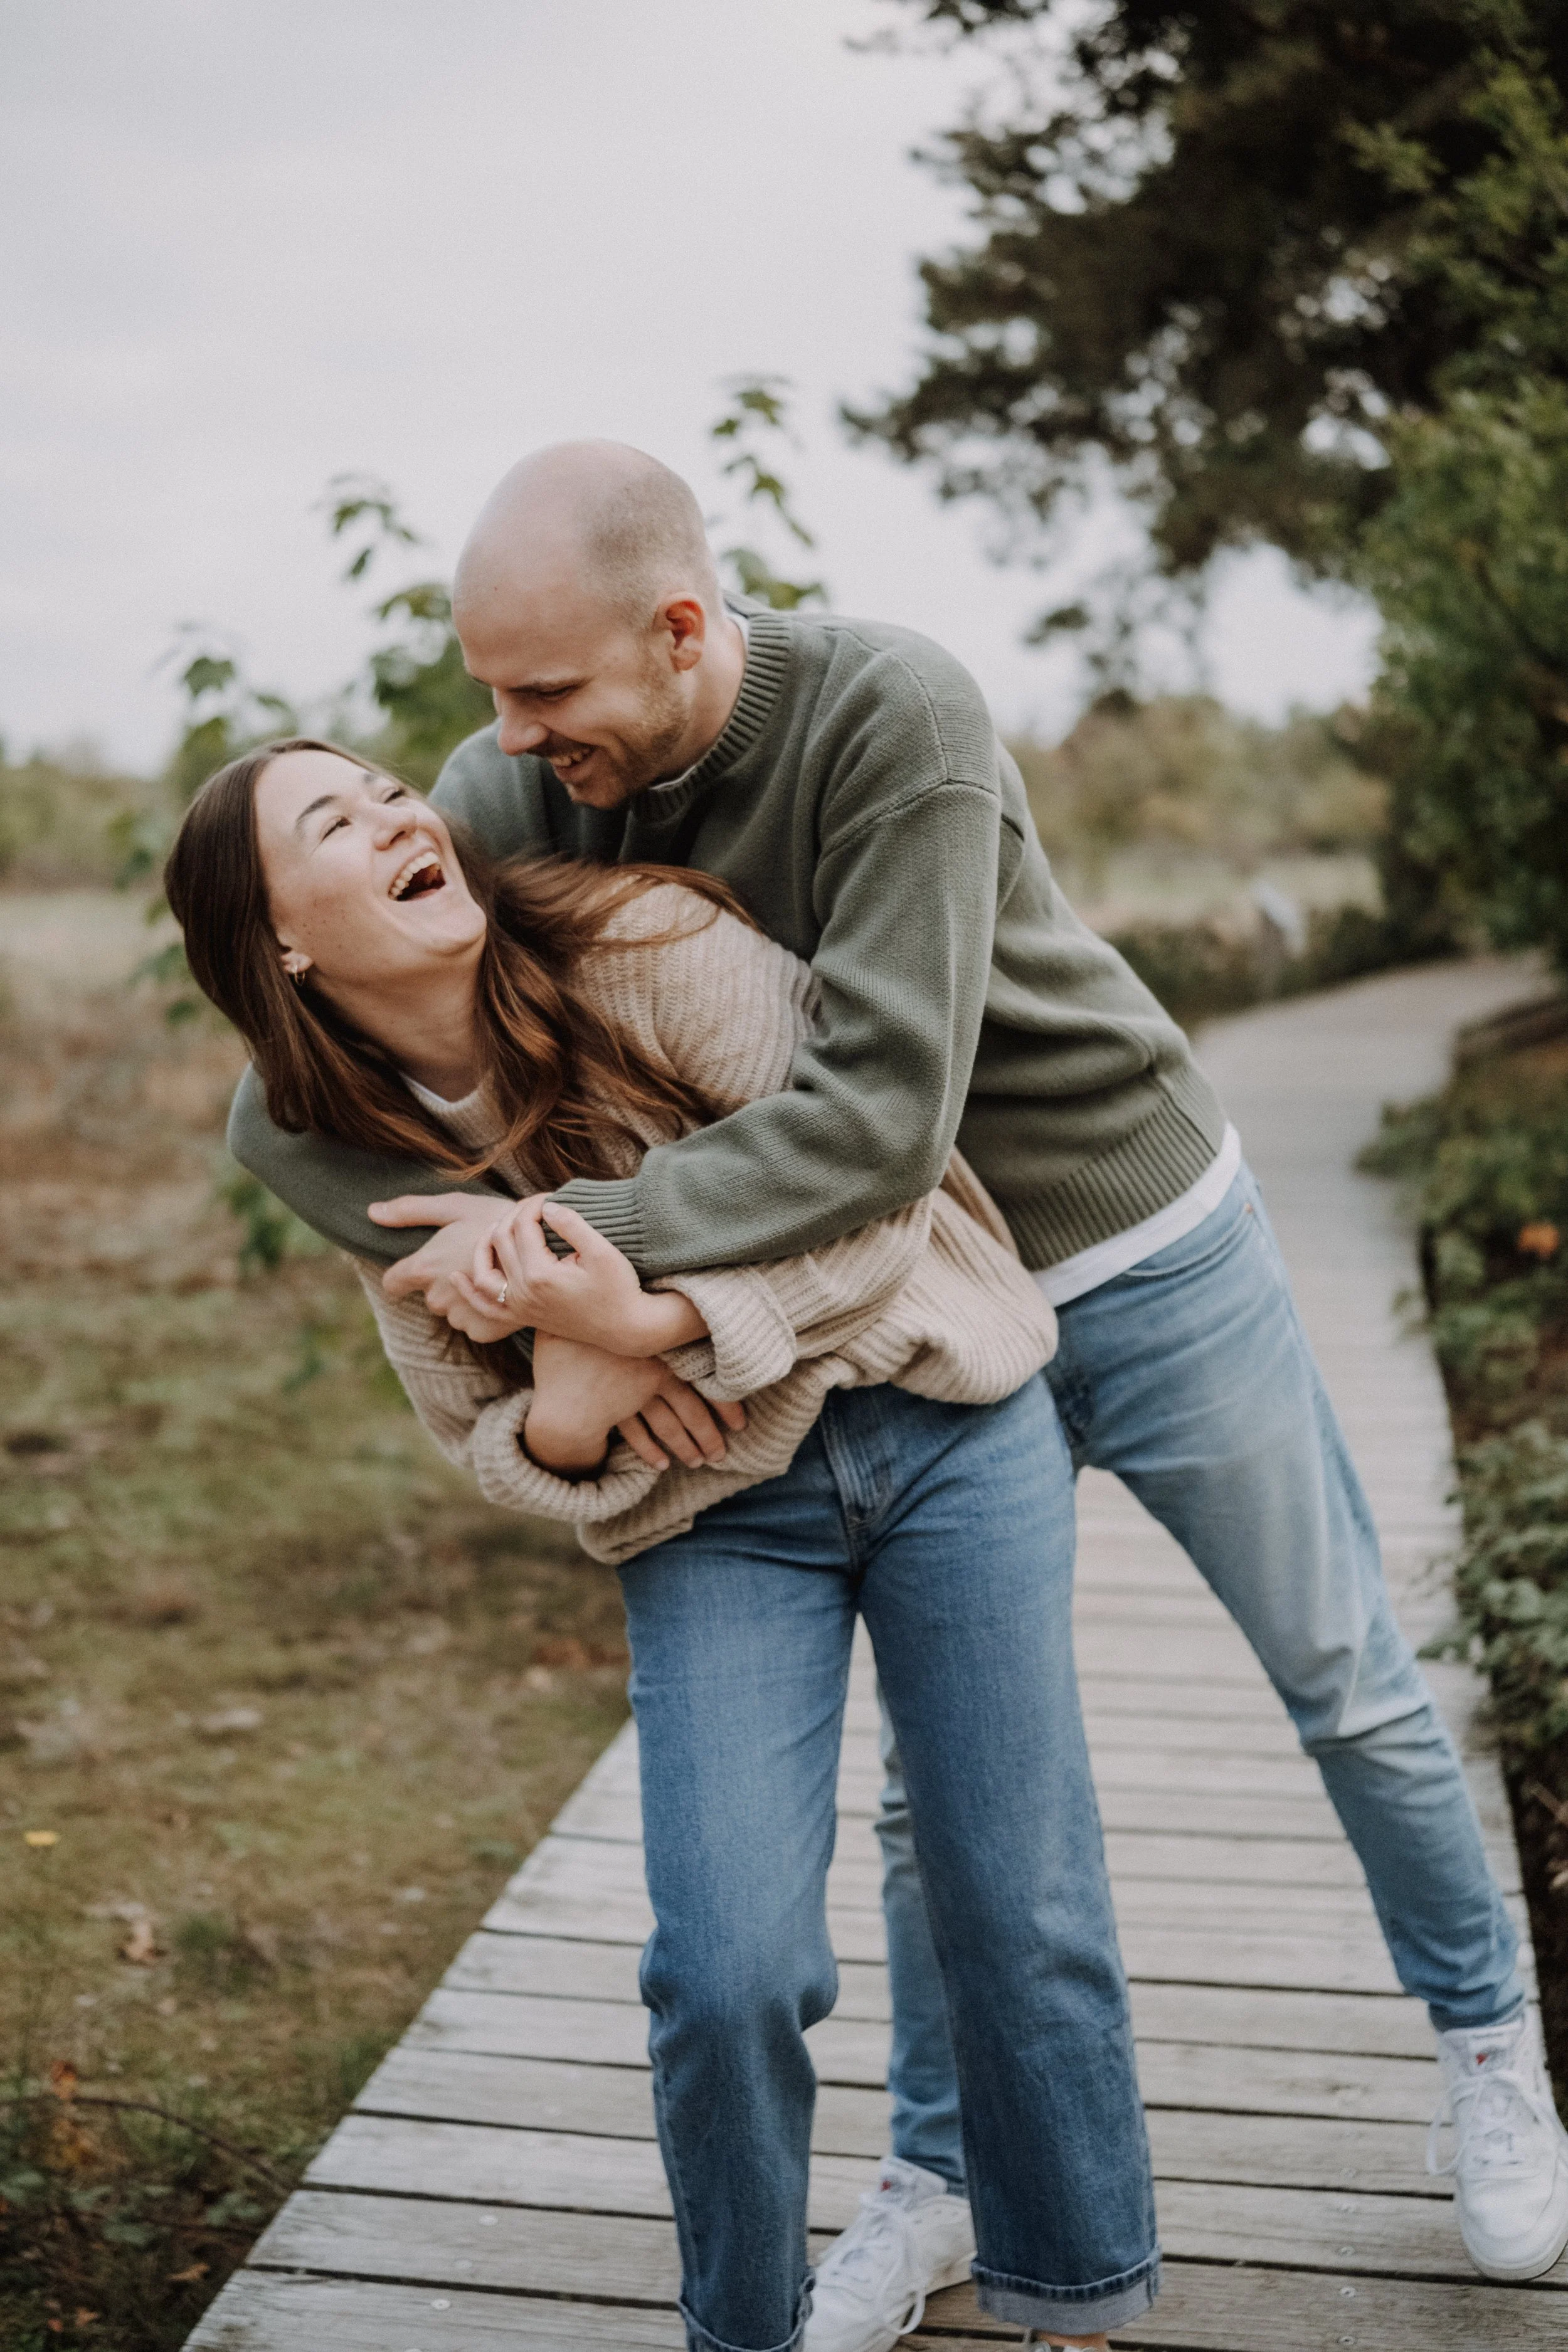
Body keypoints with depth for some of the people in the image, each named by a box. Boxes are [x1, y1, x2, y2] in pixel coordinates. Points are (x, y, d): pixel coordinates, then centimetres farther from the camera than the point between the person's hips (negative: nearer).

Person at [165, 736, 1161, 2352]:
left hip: (939, 1419, -1)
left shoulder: (637, 944, -15)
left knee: (1019, 1914, 2)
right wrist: (569, 1410, -19)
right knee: (727, 1966, -11)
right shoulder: (364, 1170, -3)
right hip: (713, 1516, 2)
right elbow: (488, 1443, 5)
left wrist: (653, 1324, -29)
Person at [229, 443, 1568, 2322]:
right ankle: (935, 2170, 30)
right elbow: (285, 1111, -19)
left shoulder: (894, 719, -30)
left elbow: (879, 1121, -37)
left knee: (1349, 1686, 13)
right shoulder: (512, 795, -17)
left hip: (1145, 1246, -3)